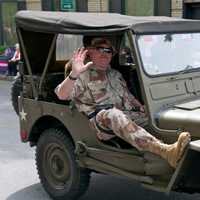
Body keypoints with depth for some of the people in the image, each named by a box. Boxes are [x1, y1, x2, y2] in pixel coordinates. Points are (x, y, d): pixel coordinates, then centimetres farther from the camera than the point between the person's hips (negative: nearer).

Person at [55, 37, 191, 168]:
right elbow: (61, 95, -12)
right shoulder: (83, 75, 4)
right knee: (113, 115, -39)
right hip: (99, 121, -7)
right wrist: (74, 74, -31)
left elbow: (128, 98, 26)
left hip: (123, 115, 8)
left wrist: (145, 110, 6)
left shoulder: (115, 75, 25)